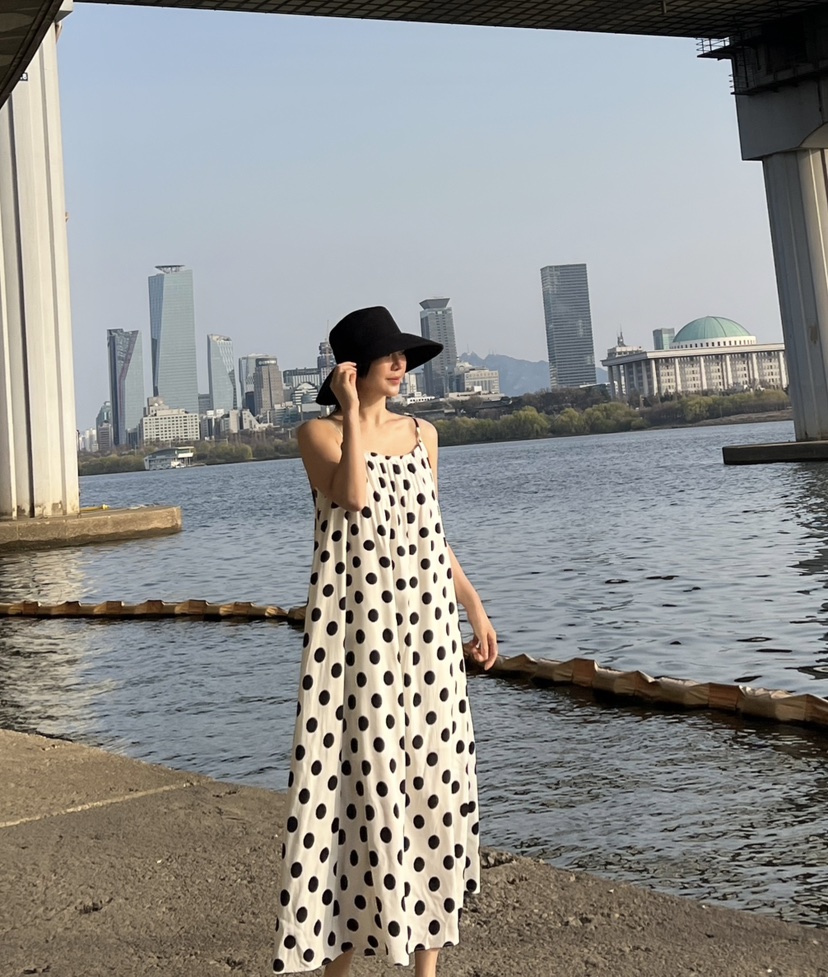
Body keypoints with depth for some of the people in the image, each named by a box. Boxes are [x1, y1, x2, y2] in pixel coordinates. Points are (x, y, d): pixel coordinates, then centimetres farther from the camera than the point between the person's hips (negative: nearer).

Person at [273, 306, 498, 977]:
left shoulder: (422, 434, 13)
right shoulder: (321, 433, -2)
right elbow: (354, 498, -22)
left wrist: (475, 608, 14)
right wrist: (353, 411, -14)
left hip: (427, 621, 5)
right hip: (358, 621, -5)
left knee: (432, 769, 6)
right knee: (362, 770, -4)